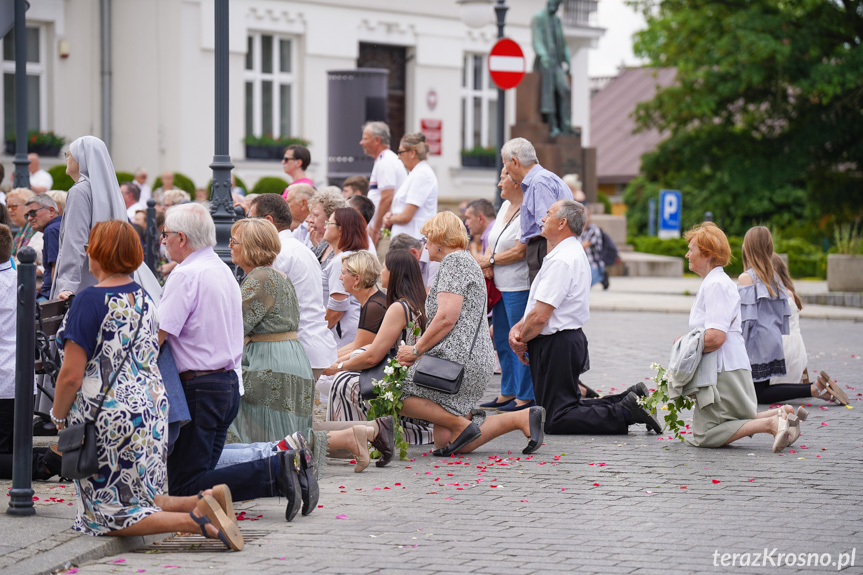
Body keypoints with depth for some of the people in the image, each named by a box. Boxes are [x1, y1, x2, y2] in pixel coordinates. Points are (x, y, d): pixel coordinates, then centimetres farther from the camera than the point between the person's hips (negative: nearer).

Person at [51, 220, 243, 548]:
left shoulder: (90, 300, -13)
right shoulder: (144, 299, 10)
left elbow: (71, 375, -16)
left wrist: (58, 418, -1)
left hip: (110, 418, -8)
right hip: (151, 410, 8)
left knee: (111, 514, -3)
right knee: (144, 500, 15)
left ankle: (195, 521, -23)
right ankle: (205, 502, -9)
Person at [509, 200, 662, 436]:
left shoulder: (562, 261, -21)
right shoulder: (573, 253, 13)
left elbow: (540, 317, -24)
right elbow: (539, 306, 18)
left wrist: (521, 340, -7)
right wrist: (517, 328, 3)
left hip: (556, 345, -10)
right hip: (571, 339, 10)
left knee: (557, 421, -8)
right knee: (568, 408, 18)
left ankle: (625, 413, -16)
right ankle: (629, 401, 9)